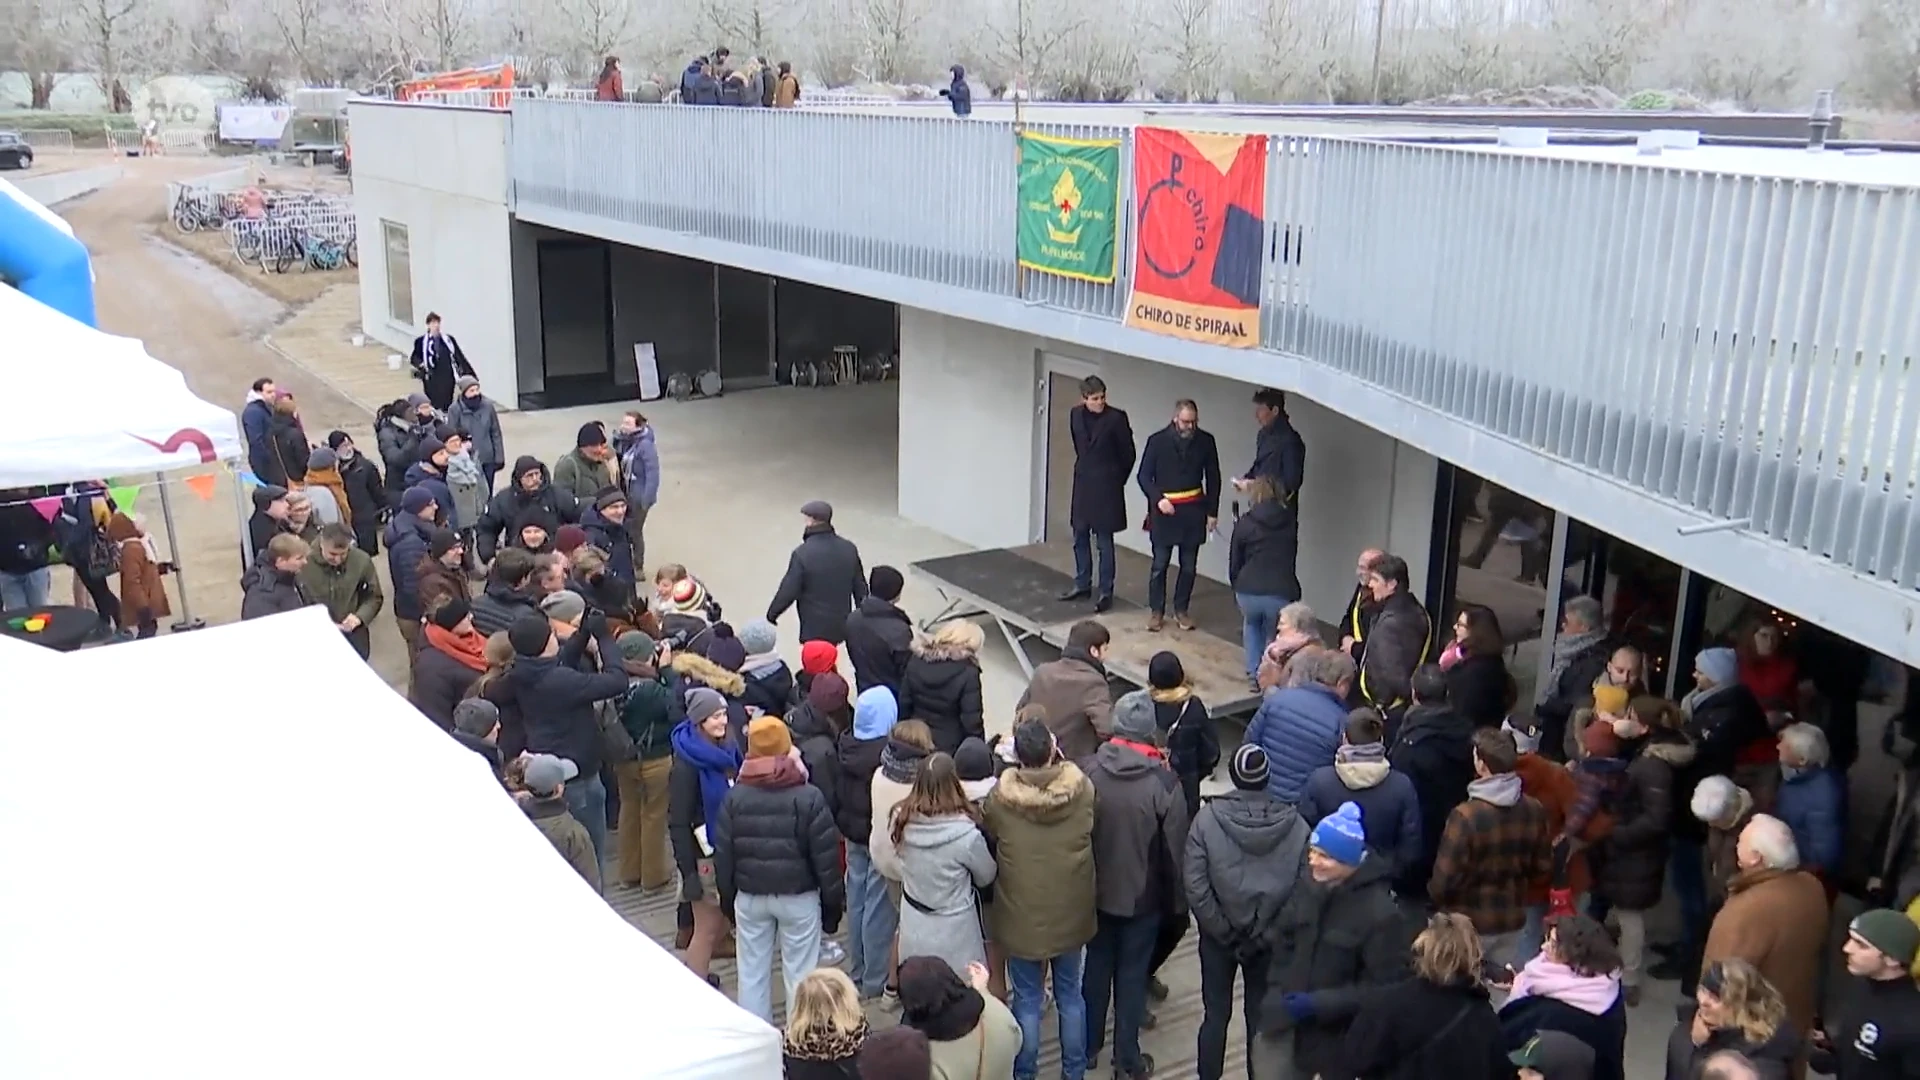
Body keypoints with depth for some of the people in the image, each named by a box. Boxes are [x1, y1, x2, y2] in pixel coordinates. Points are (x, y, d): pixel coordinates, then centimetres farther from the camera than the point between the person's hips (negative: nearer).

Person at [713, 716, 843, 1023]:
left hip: (749, 896, 3)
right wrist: (833, 903, 1)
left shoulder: (734, 797, -5)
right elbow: (826, 857, -10)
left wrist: (728, 900, 13)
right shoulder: (809, 797, -13)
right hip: (799, 896, -3)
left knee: (752, 972, 13)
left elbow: (723, 855, 1)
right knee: (800, 974, 6)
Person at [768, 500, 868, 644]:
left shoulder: (802, 553, -20)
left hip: (815, 627, -5)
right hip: (841, 625, 6)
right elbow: (860, 587, 5)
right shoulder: (849, 548, -3)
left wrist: (771, 615, 1)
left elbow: (788, 591, -15)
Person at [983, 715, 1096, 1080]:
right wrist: (1056, 761, 7)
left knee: (1027, 1000, 14)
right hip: (1070, 911, 2)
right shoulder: (1083, 788, -16)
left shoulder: (1000, 797, -22)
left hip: (1022, 915, -2)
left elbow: (987, 835, 0)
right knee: (1070, 994, 20)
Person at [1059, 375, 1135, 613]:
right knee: (1080, 538, 14)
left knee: (1104, 542, -1)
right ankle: (1082, 585, 27)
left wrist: (1116, 481, 5)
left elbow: (1128, 454, -3)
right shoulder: (1075, 414, 2)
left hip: (1106, 487, -5)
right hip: (1082, 484, 5)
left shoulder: (1116, 418, -13)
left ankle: (1106, 592, 7)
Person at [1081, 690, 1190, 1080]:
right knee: (1132, 973, 13)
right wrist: (1177, 900, 1)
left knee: (1097, 965, 21)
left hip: (1096, 891, 3)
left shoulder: (1088, 771, -15)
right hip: (1143, 895, -3)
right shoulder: (1164, 782, -22)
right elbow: (1174, 849, -13)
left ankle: (1089, 1045, 35)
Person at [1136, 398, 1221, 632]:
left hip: (1193, 512, 2)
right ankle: (1156, 612, 12)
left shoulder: (1205, 441, -1)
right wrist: (1158, 499, -18)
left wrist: (1212, 511, 5)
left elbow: (1213, 478, 8)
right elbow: (1143, 476, -3)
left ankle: (1180, 611, 19)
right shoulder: (1157, 441, -7)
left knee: (1188, 565, 7)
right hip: (1164, 510, -2)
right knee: (1160, 564, 2)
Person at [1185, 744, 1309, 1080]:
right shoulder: (1297, 825, -13)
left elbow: (1195, 887, -18)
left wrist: (1223, 931, -8)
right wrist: (1269, 933, -3)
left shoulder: (1207, 817, -16)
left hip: (1218, 937, 0)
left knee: (1216, 1014, 15)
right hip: (1270, 941, 1)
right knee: (1261, 1016, 17)